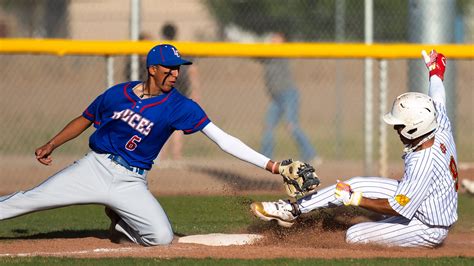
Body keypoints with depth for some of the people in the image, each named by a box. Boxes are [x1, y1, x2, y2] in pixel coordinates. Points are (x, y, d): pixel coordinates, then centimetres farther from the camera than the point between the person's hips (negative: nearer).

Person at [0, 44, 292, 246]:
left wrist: (268, 164, -20)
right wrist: (52, 145, 9)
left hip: (131, 183, 0)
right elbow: (85, 120, 16)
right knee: (28, 200, -9)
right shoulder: (118, 94, -2)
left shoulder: (180, 107, -7)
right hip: (96, 167, 0)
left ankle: (121, 223, 13)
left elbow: (222, 138, -13)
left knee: (162, 236, -18)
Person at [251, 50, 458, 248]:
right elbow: (437, 99, 11)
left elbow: (398, 208, -30)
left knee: (354, 236, -12)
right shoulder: (441, 131, -12)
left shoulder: (422, 163, -36)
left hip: (427, 230, -10)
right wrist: (435, 72, 32)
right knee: (356, 185, 6)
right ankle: (292, 210, 12)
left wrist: (355, 199, -22)